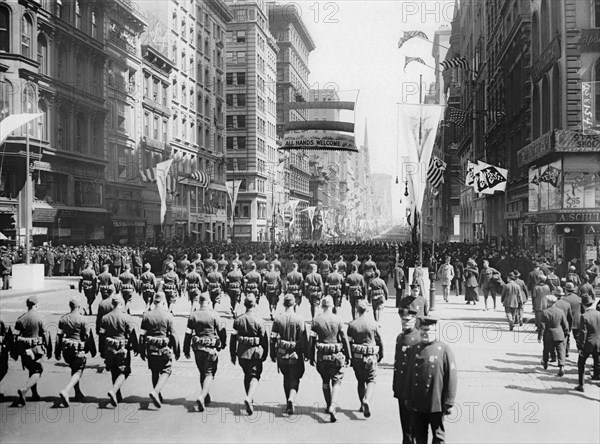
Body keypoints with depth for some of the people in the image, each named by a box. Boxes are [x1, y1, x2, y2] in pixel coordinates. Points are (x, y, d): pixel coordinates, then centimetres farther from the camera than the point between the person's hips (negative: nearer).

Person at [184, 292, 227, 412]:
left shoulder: (193, 315, 1)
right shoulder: (214, 315, -9)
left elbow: (188, 334, 3)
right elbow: (222, 331, -4)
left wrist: (186, 350, 10)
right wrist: (224, 344, 14)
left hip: (197, 348, 4)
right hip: (211, 348, -4)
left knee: (202, 373, 18)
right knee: (209, 373, 1)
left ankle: (206, 398, 28)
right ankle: (202, 396, -18)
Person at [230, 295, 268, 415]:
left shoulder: (238, 320, -1)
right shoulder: (259, 321, -12)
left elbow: (233, 338, 3)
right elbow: (264, 340, -8)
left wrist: (233, 354, 12)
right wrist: (265, 355, 5)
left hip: (241, 353, 4)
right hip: (255, 353, -4)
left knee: (247, 375, 21)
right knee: (254, 376, 4)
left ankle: (250, 399, 30)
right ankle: (249, 398, -19)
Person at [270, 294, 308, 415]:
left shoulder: (278, 319, -2)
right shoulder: (299, 319, -10)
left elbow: (273, 338, 2)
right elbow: (304, 338, -9)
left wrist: (273, 354, 11)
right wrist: (306, 353, 2)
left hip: (281, 355, 3)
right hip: (295, 355, -3)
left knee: (286, 378, 20)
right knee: (294, 379, 5)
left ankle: (288, 402, 27)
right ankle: (291, 399, -18)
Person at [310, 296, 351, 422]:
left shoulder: (316, 320, -2)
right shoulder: (337, 320, -7)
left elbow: (312, 340, 0)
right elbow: (344, 339, -4)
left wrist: (312, 357, 9)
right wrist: (348, 356, 4)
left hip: (321, 356, 2)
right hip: (336, 356, -2)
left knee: (325, 381, 19)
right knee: (336, 381, 3)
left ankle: (329, 405, 28)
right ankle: (332, 407, -14)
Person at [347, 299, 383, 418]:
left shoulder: (352, 325, -4)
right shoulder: (373, 323, -6)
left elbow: (349, 342, 0)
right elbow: (379, 341, 1)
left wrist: (349, 358, 11)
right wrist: (381, 355, 16)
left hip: (357, 357, 2)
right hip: (371, 357, -2)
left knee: (360, 381, 16)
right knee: (371, 380, 6)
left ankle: (363, 405, 21)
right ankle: (367, 400, -18)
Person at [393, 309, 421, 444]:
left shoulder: (419, 338, -13)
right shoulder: (399, 337, 12)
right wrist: (395, 384, 17)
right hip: (401, 389, 7)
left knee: (412, 421, 1)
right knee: (404, 419, 14)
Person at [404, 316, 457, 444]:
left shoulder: (444, 350, -7)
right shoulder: (415, 349, 8)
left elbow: (451, 378, -8)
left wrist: (448, 403, -9)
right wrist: (407, 398, 11)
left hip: (436, 404, -4)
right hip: (416, 405, 4)